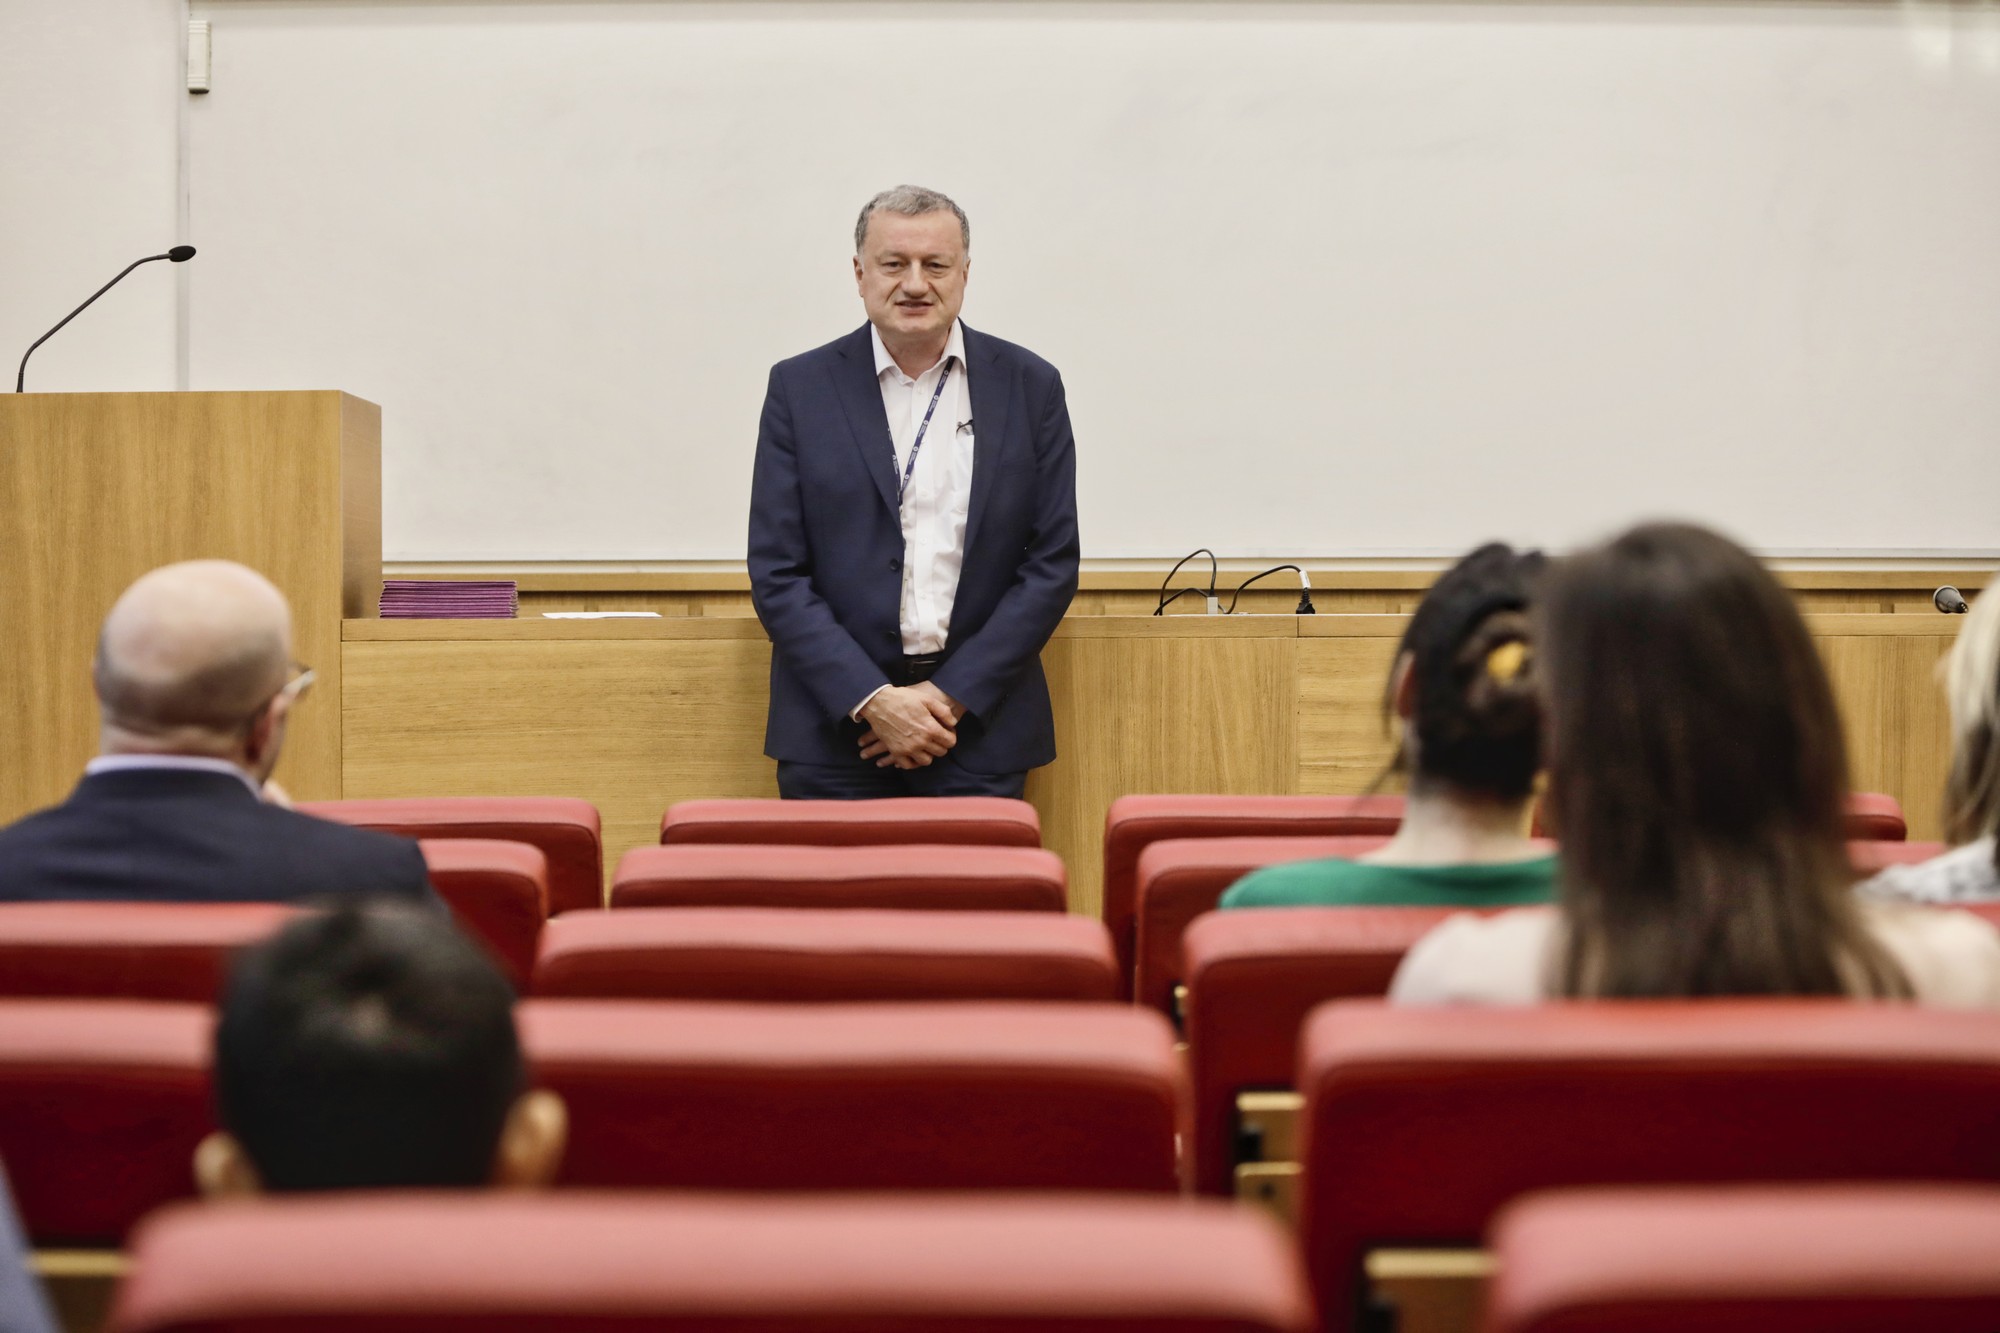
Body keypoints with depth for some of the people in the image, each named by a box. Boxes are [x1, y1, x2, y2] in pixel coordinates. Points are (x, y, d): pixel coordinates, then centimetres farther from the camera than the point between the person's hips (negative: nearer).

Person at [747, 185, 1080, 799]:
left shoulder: (1030, 387, 4)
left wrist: (951, 696, -7)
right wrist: (872, 700, -12)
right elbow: (777, 573, -1)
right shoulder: (800, 387, 2)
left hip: (979, 721, 1)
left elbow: (1053, 563, 2)